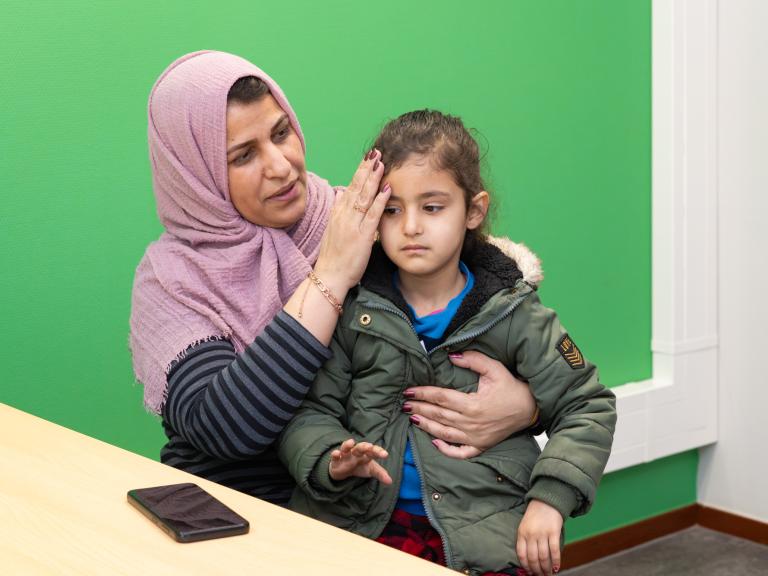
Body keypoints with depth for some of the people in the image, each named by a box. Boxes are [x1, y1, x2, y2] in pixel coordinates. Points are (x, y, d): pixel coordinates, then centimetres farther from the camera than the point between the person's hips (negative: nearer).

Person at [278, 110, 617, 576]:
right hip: (362, 521, 0)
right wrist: (331, 461, -19)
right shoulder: (352, 308, 3)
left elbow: (587, 407, 7)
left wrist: (550, 499, -5)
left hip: (480, 530, 0)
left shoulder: (513, 314, 3)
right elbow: (310, 411, 4)